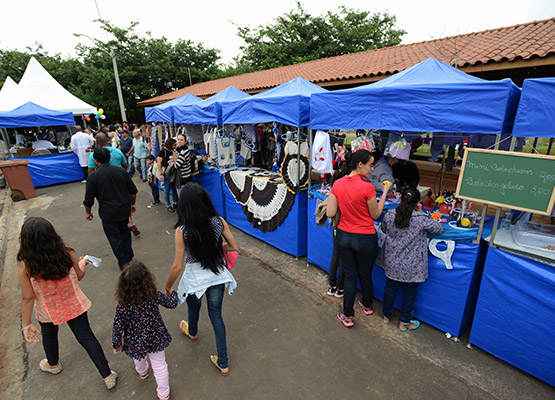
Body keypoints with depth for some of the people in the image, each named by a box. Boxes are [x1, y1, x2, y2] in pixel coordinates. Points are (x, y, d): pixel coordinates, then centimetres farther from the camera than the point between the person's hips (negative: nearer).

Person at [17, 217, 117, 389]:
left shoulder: (24, 266, -26)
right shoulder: (67, 254, -24)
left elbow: (28, 298, -17)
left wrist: (26, 324, -5)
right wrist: (82, 263, 16)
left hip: (47, 311, 0)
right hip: (74, 305, 1)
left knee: (49, 336, 31)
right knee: (87, 337, 13)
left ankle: (53, 365, 60)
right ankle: (107, 376, 21)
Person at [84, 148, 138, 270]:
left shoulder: (93, 176, -13)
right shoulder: (121, 171, -2)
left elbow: (89, 200, -6)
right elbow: (133, 191, 4)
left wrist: (88, 212, 11)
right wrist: (132, 204, 19)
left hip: (108, 213, -4)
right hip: (125, 209, 4)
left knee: (115, 237, 11)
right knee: (125, 231, 24)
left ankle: (124, 263, 21)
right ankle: (129, 256, 38)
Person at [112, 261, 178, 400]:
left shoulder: (122, 304, -26)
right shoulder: (154, 295, -25)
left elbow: (117, 327, -16)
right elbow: (171, 303, -9)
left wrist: (116, 344, 3)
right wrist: (174, 293, 13)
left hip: (135, 342, 1)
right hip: (155, 338, -1)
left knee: (139, 358, 35)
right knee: (160, 365, 20)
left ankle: (142, 372, 67)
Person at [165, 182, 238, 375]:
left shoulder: (181, 231, -23)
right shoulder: (219, 221, -16)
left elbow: (177, 266, -17)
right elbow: (233, 246, -6)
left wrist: (168, 286, 1)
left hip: (194, 278, -2)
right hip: (217, 275, 2)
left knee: (193, 309, 30)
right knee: (216, 316, 20)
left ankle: (192, 332, 65)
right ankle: (223, 363, 31)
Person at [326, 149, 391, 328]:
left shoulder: (337, 184, -7)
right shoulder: (367, 187, -21)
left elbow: (330, 213, -6)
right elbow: (375, 214, -7)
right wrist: (385, 192, -1)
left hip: (343, 236, 3)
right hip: (365, 239, -3)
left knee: (350, 276, 17)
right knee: (366, 275, 21)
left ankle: (347, 316, 28)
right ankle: (367, 306, 47)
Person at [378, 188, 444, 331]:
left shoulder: (389, 215, -12)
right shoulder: (421, 219, -21)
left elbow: (383, 229, 8)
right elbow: (439, 229, -3)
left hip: (392, 263, 3)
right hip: (411, 266, -3)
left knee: (390, 288, 21)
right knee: (409, 293, 18)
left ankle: (387, 316, 40)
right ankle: (404, 322, 35)